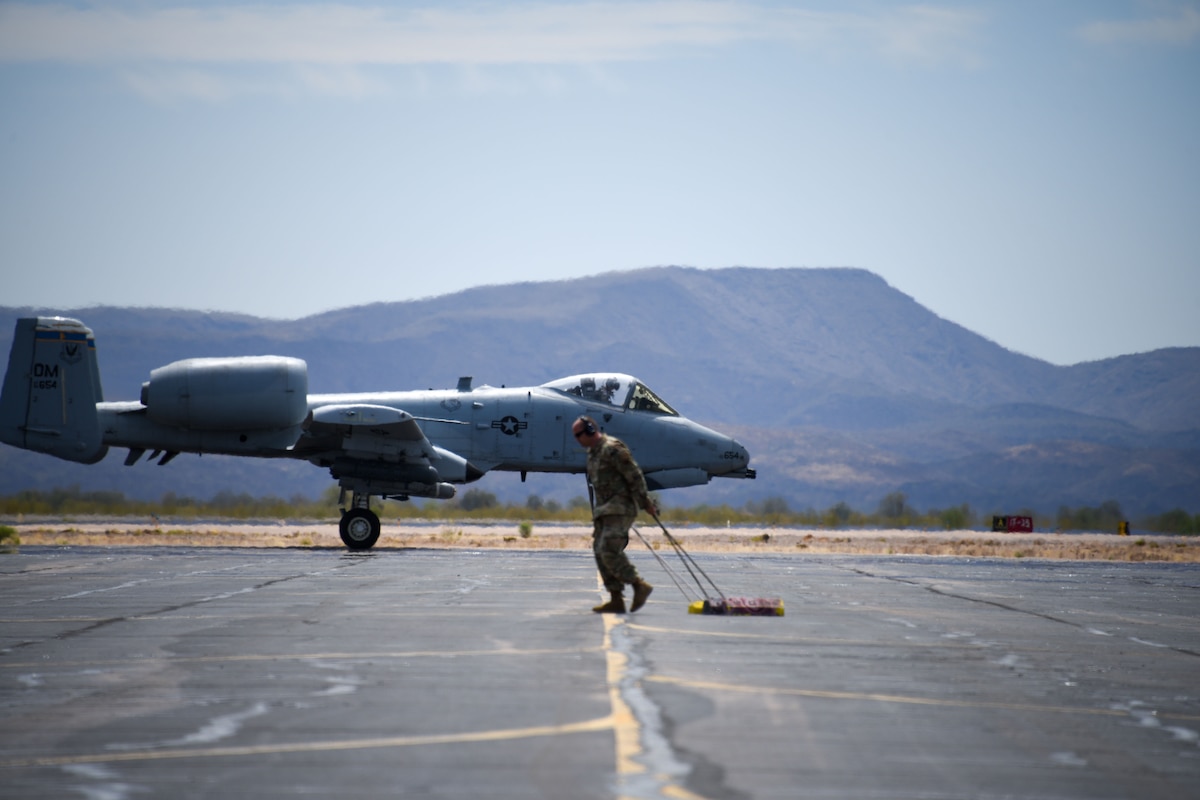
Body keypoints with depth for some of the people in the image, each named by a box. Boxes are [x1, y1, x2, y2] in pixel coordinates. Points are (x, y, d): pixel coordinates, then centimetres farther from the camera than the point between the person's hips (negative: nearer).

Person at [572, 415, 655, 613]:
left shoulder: (612, 448, -14)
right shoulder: (592, 452, 17)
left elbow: (634, 475, -16)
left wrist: (645, 502, -16)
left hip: (620, 507, -10)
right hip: (604, 509, 10)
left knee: (609, 550, -19)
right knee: (600, 553, 3)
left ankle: (639, 586, -9)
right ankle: (616, 600, 4)